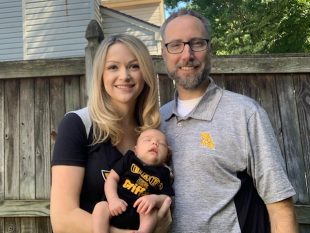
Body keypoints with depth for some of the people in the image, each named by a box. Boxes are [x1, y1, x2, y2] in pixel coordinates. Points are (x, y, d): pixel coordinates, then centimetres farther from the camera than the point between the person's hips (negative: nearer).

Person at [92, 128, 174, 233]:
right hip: (116, 209, 1)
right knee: (100, 207, -25)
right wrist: (113, 199, -13)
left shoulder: (163, 173, 11)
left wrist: (155, 199, -20)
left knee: (151, 209, -28)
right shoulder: (129, 159, 11)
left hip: (139, 217, 0)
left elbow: (167, 199, 4)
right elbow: (112, 178, 5)